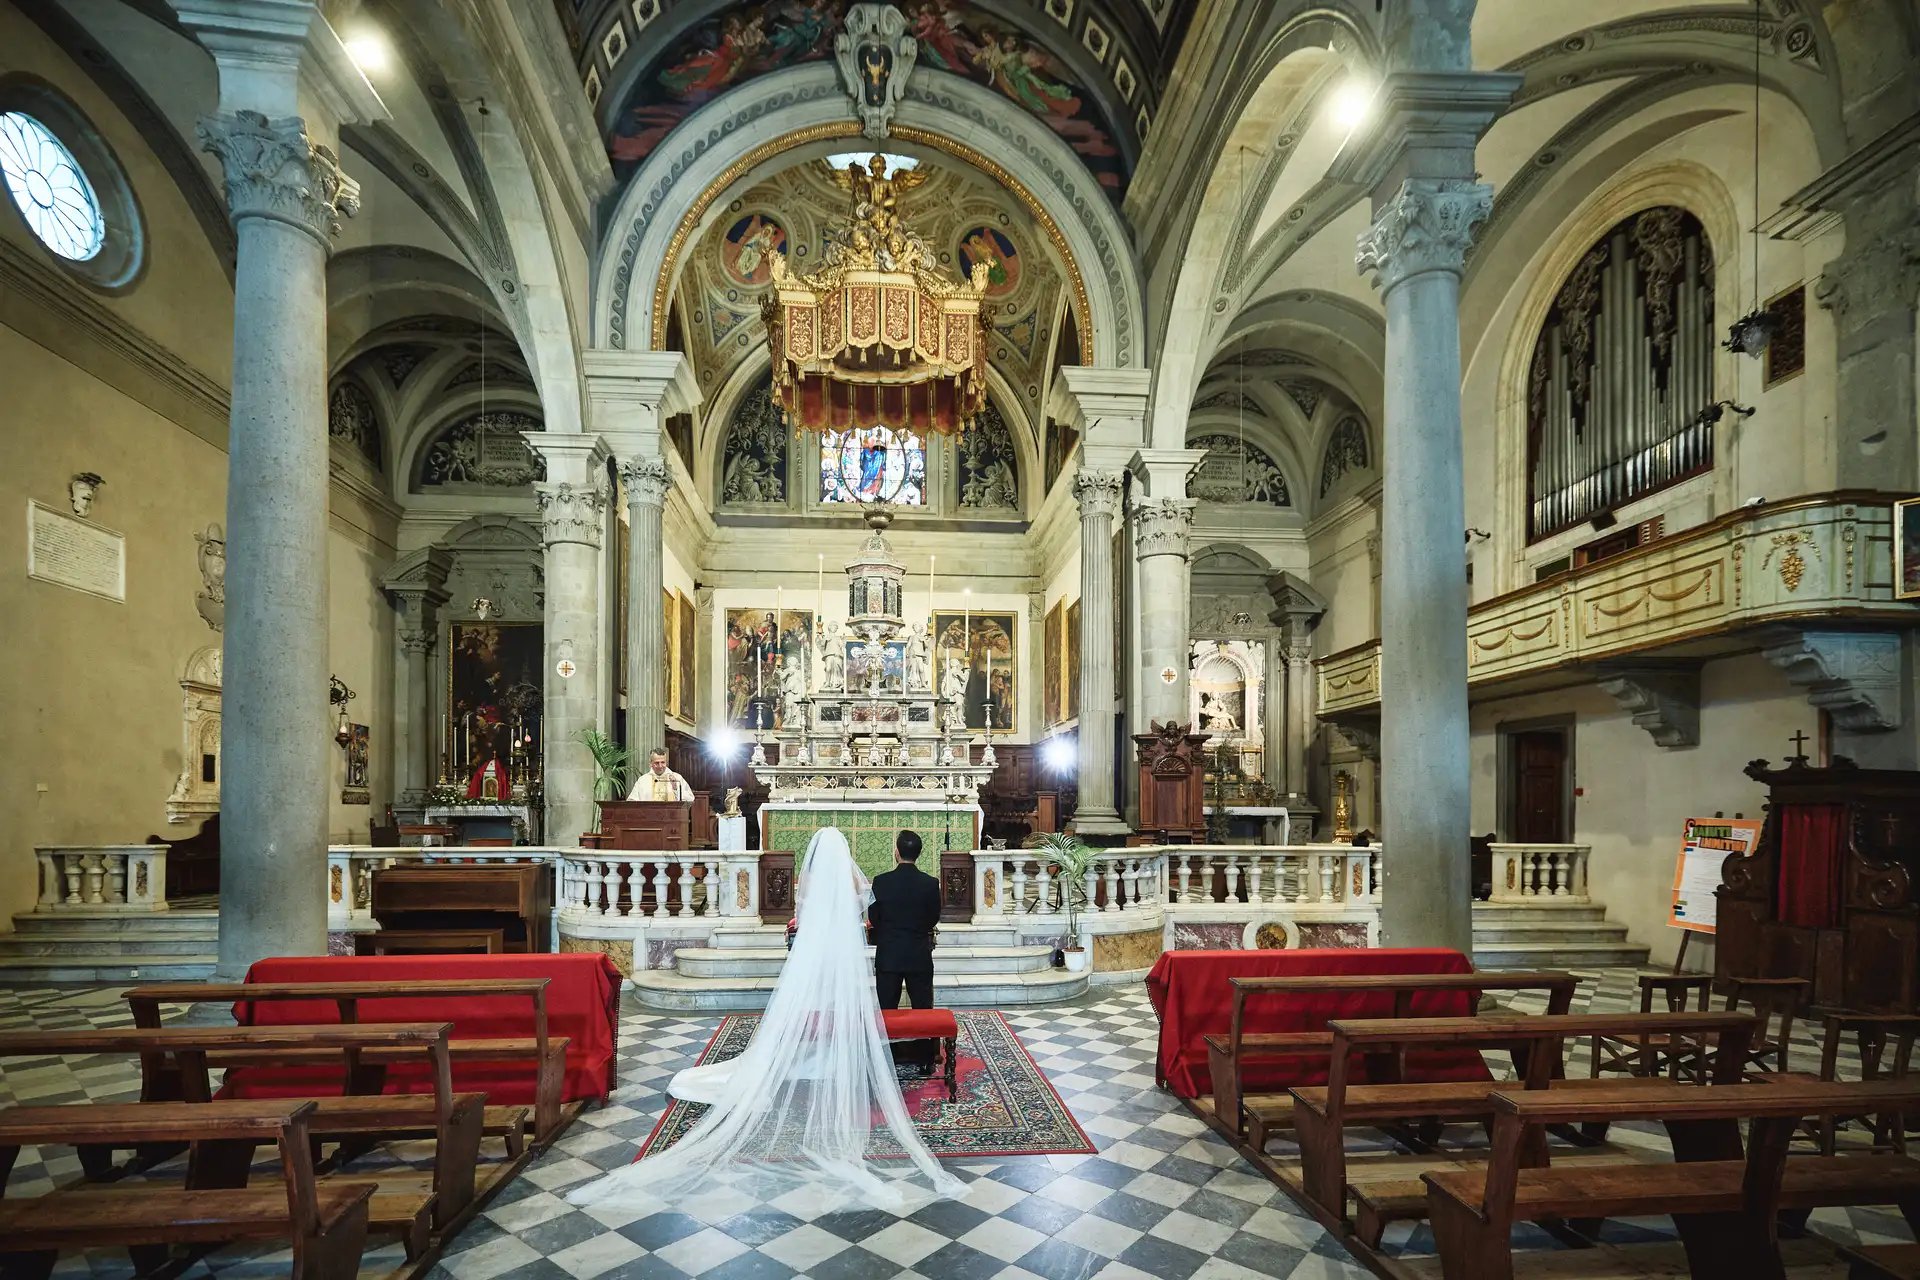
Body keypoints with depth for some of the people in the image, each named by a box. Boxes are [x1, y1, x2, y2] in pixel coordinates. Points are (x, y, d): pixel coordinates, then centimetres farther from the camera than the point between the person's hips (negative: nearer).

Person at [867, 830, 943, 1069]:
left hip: (888, 955, 0)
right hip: (920, 955, 1)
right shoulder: (930, 883, -9)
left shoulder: (881, 881, -11)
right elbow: (934, 918, 2)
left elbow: (873, 919, -2)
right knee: (923, 1009, 10)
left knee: (887, 1010, 10)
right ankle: (924, 1058, 16)